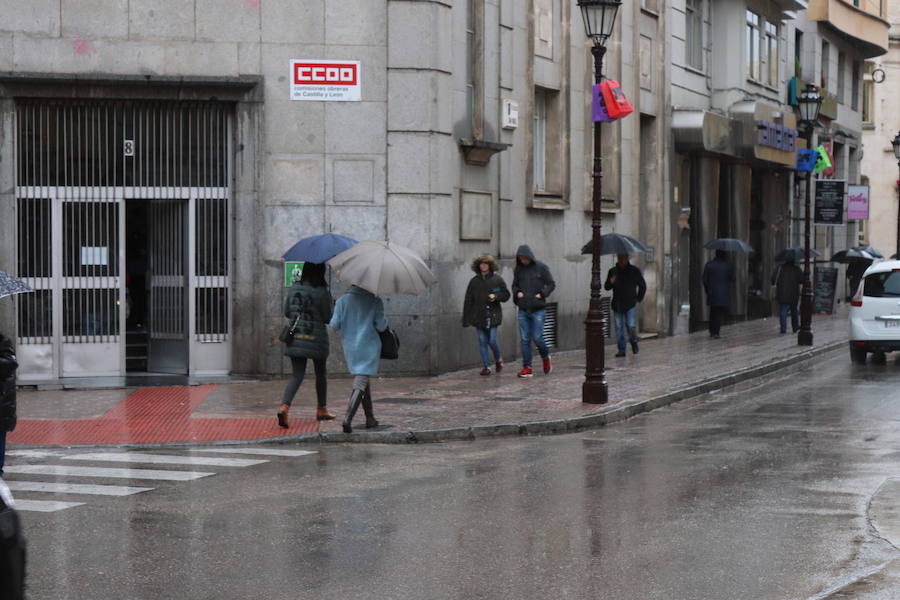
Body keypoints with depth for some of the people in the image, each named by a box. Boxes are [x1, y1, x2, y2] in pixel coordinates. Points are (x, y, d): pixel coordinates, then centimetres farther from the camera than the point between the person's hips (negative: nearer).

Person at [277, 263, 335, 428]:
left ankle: (284, 406, -20)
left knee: (297, 375, 3)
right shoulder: (322, 292, -12)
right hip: (316, 338, -3)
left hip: (295, 338, 3)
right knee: (321, 373, 17)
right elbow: (327, 318, -8)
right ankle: (321, 410, 27)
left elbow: (287, 312, 9)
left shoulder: (294, 289, 2)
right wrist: (331, 305, 8)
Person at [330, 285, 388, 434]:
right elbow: (381, 326, -9)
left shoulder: (343, 301, -2)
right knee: (360, 384, -6)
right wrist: (385, 321, 12)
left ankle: (370, 418, 24)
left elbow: (335, 325, -5)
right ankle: (347, 419, -23)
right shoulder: (375, 301, -6)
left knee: (364, 382, 21)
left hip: (350, 348, 3)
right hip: (369, 347, -3)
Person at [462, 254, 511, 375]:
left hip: (492, 315, -2)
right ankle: (486, 366, 7)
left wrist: (496, 296, -15)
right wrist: (465, 319, 3)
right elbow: (468, 301, 6)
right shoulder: (474, 281, 6)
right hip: (478, 316, 2)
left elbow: (506, 295, 7)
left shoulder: (497, 280, 2)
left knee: (492, 341, -7)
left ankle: (498, 359, 21)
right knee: (482, 342, 1)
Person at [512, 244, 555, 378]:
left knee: (537, 337, -7)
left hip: (538, 309, -3)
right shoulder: (518, 269, 6)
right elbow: (514, 285, 18)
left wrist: (542, 294, -13)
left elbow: (551, 284, 1)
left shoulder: (541, 267, -4)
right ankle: (527, 368, 6)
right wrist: (517, 292, -3)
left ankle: (546, 358, 22)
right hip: (523, 310, 3)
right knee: (525, 339, 1)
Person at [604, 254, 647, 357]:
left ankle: (634, 343, 20)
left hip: (630, 305, -2)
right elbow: (606, 287, 11)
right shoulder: (613, 271, 8)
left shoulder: (634, 271, 3)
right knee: (619, 327, -2)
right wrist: (610, 283, -10)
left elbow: (642, 286, 14)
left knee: (631, 326, -9)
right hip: (617, 305, 2)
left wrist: (639, 298, 8)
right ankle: (621, 349, 4)